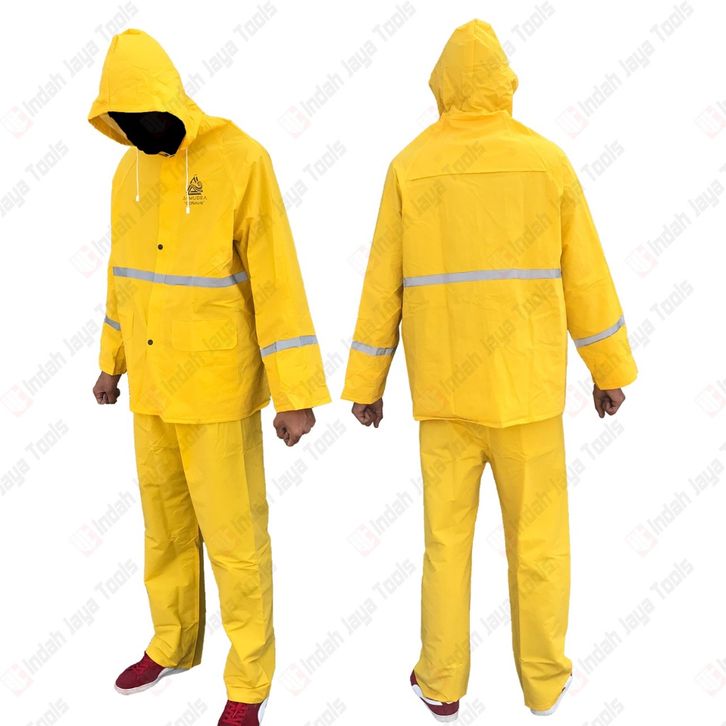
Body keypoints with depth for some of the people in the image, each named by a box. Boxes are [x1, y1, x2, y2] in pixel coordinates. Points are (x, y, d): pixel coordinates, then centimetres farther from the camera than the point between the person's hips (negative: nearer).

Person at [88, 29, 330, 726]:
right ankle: (173, 645, 41)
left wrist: (296, 392, -19)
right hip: (152, 383, 7)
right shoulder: (129, 171, 6)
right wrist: (112, 359, 22)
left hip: (219, 385, -6)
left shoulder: (241, 160, -15)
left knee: (232, 533, 3)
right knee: (165, 521, 18)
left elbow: (277, 280, -17)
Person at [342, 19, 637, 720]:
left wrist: (365, 385, 5)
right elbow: (585, 277, 0)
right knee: (537, 531, 13)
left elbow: (382, 287, -2)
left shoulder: (409, 167, -1)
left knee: (446, 531, 12)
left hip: (444, 382, 1)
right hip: (525, 380, 0)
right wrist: (610, 369, 10)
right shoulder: (546, 159, -2)